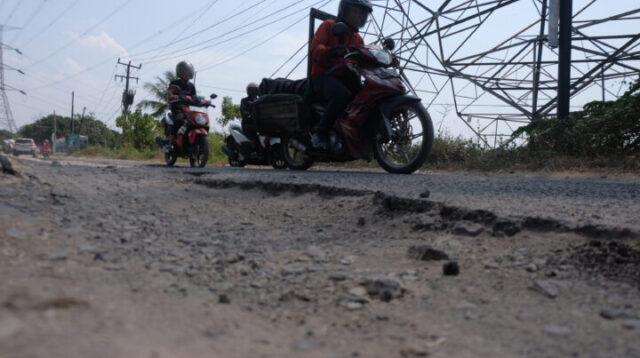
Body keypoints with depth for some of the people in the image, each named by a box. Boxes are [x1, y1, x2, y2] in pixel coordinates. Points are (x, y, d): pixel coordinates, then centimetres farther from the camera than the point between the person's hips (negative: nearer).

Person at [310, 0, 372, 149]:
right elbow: (315, 48, -10)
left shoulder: (358, 39, 26)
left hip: (345, 79, 7)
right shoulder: (328, 26, 7)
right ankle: (320, 133, -28)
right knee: (342, 94, -38)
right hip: (323, 77, -7)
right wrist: (331, 51, -31)